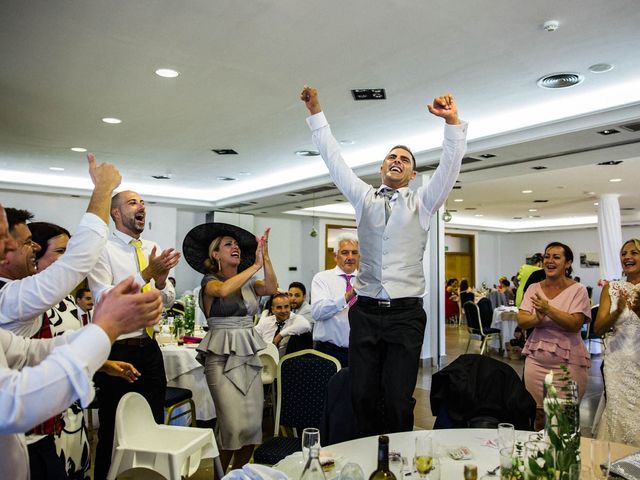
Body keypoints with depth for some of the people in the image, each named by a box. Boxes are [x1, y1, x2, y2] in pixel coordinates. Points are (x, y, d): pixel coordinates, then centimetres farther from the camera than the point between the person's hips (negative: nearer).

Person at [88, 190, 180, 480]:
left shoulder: (153, 249, 8)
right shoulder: (103, 249, -9)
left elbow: (168, 301, 7)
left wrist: (161, 282, -14)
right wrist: (147, 274, -26)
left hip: (149, 348, 6)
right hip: (116, 351, -6)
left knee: (155, 424, 18)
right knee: (114, 430, 10)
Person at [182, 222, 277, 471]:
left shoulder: (249, 282, 11)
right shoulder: (210, 281, -3)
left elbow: (271, 288, -9)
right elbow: (224, 290, -28)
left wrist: (265, 257, -20)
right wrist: (256, 265, -24)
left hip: (249, 357, 5)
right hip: (222, 358, -5)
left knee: (254, 424, 4)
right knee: (234, 425, -9)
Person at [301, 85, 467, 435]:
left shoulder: (422, 203, 9)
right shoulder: (364, 198, 13)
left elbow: (449, 166, -3)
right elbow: (334, 159, 12)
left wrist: (452, 123, -17)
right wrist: (316, 113, 9)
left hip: (406, 314, -1)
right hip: (365, 312, 2)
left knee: (398, 401, -1)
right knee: (363, 397, 4)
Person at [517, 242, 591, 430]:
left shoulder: (578, 290, -4)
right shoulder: (534, 289, 6)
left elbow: (575, 324, -16)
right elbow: (521, 321, -2)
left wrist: (548, 309, -28)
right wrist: (538, 319, -23)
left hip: (568, 363, -3)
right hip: (536, 359, 3)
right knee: (538, 414, 10)